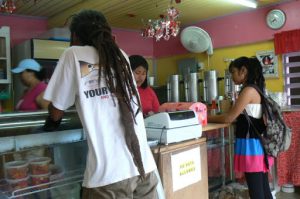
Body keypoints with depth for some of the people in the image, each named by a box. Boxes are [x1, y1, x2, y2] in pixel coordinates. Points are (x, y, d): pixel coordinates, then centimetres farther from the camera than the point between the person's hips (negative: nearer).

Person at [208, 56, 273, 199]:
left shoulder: (248, 90, -16)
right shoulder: (256, 89, 13)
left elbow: (229, 118, -15)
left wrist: (207, 118, -4)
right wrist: (213, 117, 11)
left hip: (251, 144, -9)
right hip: (258, 142, 9)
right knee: (263, 188, 17)